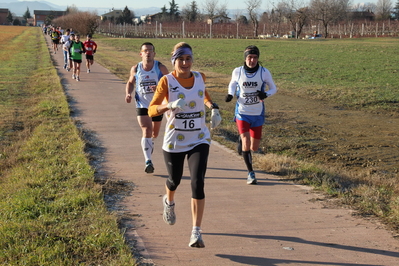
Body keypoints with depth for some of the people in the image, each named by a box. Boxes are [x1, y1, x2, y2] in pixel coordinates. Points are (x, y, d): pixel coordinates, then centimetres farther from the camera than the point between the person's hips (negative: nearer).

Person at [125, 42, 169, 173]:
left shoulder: (161, 68, -9)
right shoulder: (135, 69, -4)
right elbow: (130, 82, 14)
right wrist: (128, 93, -6)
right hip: (142, 104, -1)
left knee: (155, 132, 17)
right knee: (146, 130, -18)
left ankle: (151, 143, 55)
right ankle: (148, 162, -20)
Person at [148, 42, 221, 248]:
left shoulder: (200, 78, 0)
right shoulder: (166, 81, -11)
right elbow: (151, 110, -17)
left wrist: (213, 108, 7)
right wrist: (170, 106, -35)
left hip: (199, 141, 1)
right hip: (174, 142, -1)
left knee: (197, 183, -13)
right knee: (174, 180, 18)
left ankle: (196, 232, -7)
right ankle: (169, 202, 55)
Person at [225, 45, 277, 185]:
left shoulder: (264, 72, -8)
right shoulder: (237, 71, -6)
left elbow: (273, 88, 4)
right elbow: (232, 84, 14)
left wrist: (266, 94, -18)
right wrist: (230, 94, -7)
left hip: (257, 114, 1)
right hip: (242, 113, -1)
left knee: (254, 148, 8)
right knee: (246, 143, -16)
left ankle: (242, 139, 44)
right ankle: (250, 173, 0)